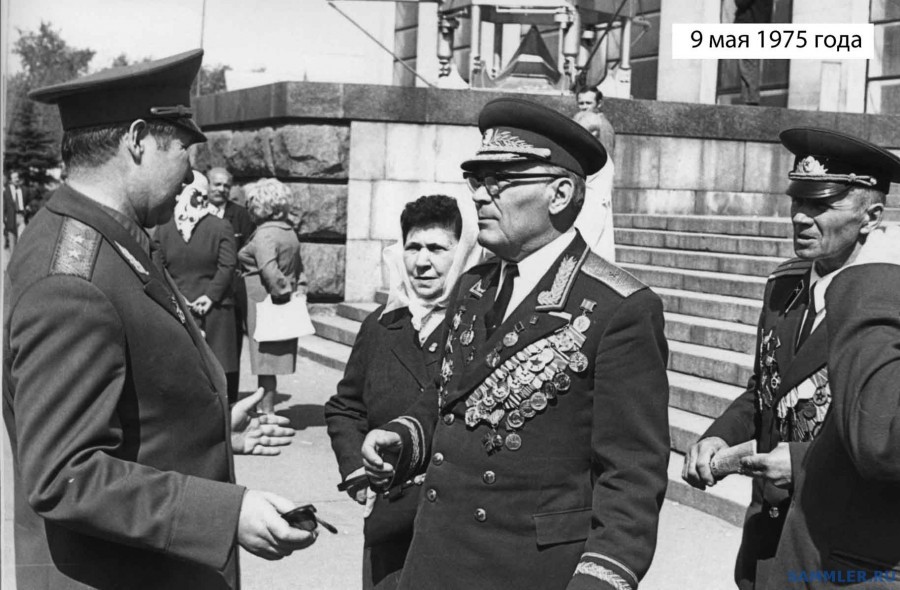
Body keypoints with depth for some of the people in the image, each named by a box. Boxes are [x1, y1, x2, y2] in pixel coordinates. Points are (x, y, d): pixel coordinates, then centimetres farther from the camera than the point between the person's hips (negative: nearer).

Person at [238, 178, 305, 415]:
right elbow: (298, 268, 17)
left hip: (264, 302, -9)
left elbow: (270, 271, -27)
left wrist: (284, 292, -16)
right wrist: (299, 290, 13)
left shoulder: (264, 234, -16)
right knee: (271, 361, 13)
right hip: (282, 306, 9)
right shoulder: (289, 231, 13)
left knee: (265, 360, -2)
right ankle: (266, 409, 19)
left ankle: (266, 410, 2)